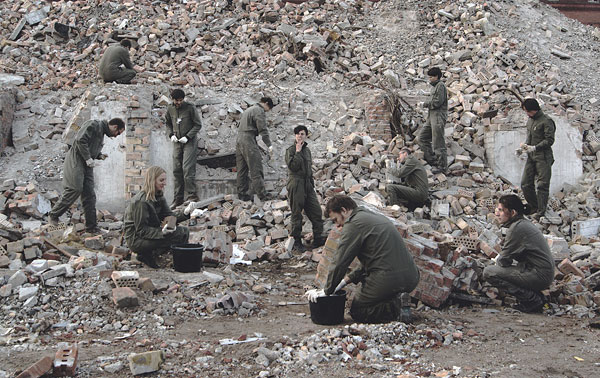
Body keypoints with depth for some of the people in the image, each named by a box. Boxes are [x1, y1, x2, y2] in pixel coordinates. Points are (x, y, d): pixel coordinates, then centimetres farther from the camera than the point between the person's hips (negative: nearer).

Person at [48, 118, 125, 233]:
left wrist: (99, 155, 7)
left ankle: (91, 226, 6)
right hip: (76, 160, -9)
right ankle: (53, 215, 0)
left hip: (87, 164, 9)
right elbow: (80, 140, -20)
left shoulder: (102, 133, 21)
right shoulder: (93, 125, -9)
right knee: (75, 189, -15)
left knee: (89, 195, 4)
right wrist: (88, 158, -19)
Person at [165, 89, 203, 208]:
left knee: (187, 169, -13)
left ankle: (191, 195, -8)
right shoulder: (170, 109, 4)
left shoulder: (190, 108, -9)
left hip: (189, 142, -5)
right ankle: (178, 198, 11)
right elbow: (168, 123, 20)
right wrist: (171, 135, 2)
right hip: (177, 143, 5)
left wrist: (187, 137, -14)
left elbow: (198, 125, -5)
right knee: (177, 170, 5)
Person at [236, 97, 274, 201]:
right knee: (256, 170, -8)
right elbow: (263, 129, -14)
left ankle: (242, 193, 13)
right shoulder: (259, 111, -6)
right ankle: (262, 195, -8)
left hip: (239, 140, 9)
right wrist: (269, 145, -15)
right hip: (249, 141, -9)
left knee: (242, 169, 11)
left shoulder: (248, 110, 24)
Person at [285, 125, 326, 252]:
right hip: (295, 183, -7)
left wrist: (312, 183, 21)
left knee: (316, 211, 3)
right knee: (296, 213, -1)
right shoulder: (290, 150, -6)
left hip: (307, 184, 7)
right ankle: (297, 241, 8)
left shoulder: (307, 150, 16)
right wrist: (297, 152, -17)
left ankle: (318, 239, 11)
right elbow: (293, 166, -21)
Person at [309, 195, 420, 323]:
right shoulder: (378, 217, 23)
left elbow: (340, 264, -6)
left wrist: (327, 291, 6)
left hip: (389, 279, -8)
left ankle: (396, 306, -10)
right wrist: (347, 279, 23)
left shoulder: (353, 224, -5)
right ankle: (398, 299, 9)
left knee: (357, 312, 11)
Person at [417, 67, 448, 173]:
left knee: (438, 143, -6)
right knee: (422, 139, 8)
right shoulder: (435, 87, 21)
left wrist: (426, 103, -2)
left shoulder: (440, 86, -8)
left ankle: (441, 165, 0)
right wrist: (428, 104, 3)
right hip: (431, 117, 10)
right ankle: (433, 160, 12)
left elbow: (438, 102, -16)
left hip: (438, 117, -10)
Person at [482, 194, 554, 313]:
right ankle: (535, 297, 14)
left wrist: (498, 260, 9)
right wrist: (500, 258, 10)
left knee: (489, 273, -14)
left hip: (539, 275, -10)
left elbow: (503, 261, -13)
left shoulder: (517, 228, -16)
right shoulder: (524, 223, 14)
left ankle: (532, 299, -8)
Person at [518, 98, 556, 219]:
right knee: (525, 184, 6)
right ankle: (533, 207, 21)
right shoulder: (530, 121, 15)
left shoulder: (546, 121, -10)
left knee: (542, 185, -5)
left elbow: (549, 140, -13)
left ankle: (541, 212, -1)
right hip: (531, 157, 8)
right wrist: (525, 144, 6)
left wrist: (534, 147, -19)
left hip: (543, 158, -8)